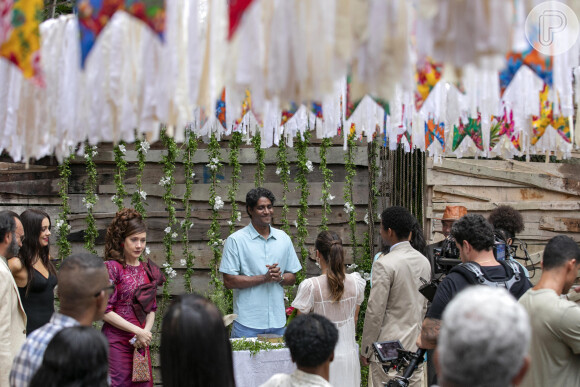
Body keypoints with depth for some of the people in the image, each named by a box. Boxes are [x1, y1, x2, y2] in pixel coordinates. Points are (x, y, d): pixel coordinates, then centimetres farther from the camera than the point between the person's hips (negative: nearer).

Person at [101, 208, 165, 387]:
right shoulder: (111, 268, -6)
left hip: (141, 345, 6)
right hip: (117, 343, -5)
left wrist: (146, 332, -4)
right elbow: (105, 311, -11)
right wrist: (138, 331, -12)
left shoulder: (147, 269, 11)